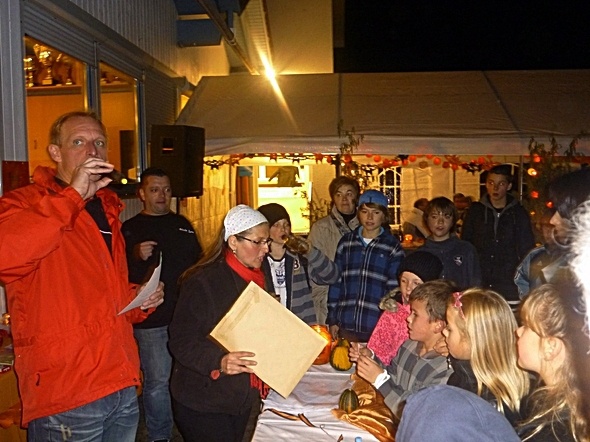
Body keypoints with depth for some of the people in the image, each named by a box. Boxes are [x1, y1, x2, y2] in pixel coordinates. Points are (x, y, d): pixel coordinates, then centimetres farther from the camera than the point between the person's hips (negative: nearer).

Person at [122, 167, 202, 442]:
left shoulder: (182, 224, 12)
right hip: (152, 319, -5)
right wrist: (136, 257, -24)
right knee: (157, 381, 2)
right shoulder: (130, 229, -2)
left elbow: (198, 261, 20)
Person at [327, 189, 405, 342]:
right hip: (346, 325, 2)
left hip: (378, 326, -2)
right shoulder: (346, 242, 7)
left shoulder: (392, 246, -1)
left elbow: (395, 288, 0)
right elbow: (336, 282, 9)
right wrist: (332, 319, 8)